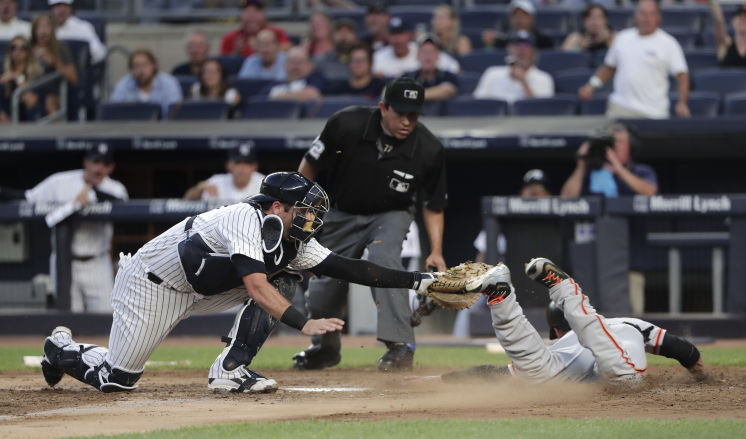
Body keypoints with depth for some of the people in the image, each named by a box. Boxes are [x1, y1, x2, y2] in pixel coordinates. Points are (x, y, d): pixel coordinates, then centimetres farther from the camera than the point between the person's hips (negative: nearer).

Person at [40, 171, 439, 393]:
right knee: (117, 380, -8)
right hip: (149, 282, -8)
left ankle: (230, 369, -9)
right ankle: (62, 349, 22)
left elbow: (346, 268, -8)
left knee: (283, 281, -7)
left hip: (196, 291, 8)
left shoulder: (295, 244, -4)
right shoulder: (249, 219, -29)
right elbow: (255, 287, -39)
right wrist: (303, 323, -48)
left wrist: (413, 280, -14)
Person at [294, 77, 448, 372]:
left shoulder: (430, 151, -22)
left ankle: (400, 344, -33)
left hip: (391, 215, -2)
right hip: (341, 214, 2)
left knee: (383, 255, -33)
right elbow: (310, 166, -8)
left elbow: (433, 206, -8)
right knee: (321, 294, 6)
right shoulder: (346, 125, -25)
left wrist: (436, 251, -17)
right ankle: (325, 347, 36)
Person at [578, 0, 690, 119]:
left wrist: (682, 103, -15)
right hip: (620, 108, 3)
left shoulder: (668, 43, 0)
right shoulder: (623, 38, 13)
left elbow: (681, 74, -4)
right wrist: (591, 85, 12)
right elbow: (609, 67, 24)